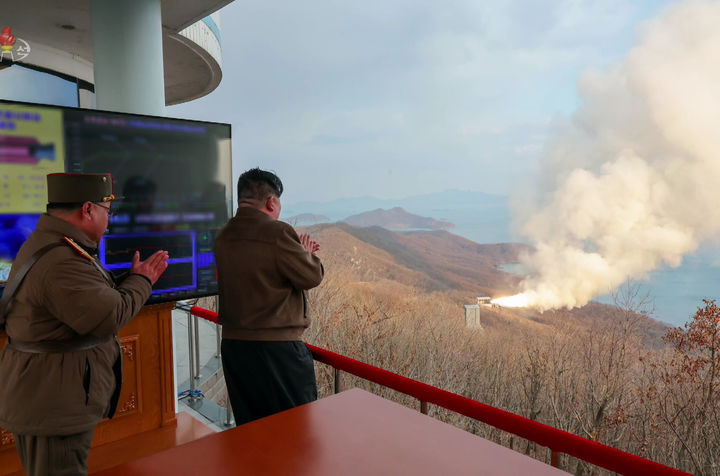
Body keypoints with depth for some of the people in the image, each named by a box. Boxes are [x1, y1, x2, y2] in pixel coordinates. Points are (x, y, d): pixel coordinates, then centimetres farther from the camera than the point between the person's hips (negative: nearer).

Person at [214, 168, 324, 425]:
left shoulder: (223, 236, 7)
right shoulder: (277, 232, -17)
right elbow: (311, 277, -11)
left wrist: (299, 250, 16)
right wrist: (307, 252, 8)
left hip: (233, 344, 7)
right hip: (276, 346, -7)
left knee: (248, 428, 18)